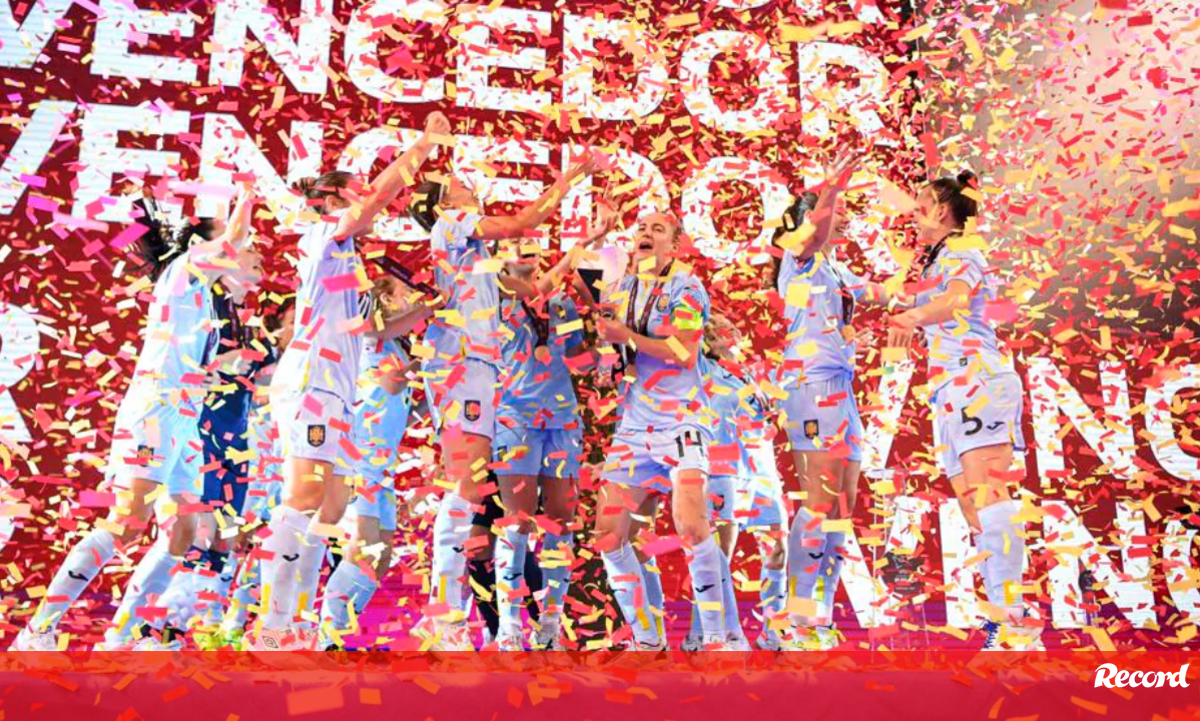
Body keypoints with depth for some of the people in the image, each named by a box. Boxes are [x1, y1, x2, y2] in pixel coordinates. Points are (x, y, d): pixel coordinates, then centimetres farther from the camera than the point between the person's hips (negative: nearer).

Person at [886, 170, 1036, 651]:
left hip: (977, 379, -9)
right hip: (952, 387, 9)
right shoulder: (941, 259, 28)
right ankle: (1003, 622, -1)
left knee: (986, 494, -20)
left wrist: (914, 316, -42)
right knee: (973, 506, 0)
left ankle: (1012, 621, -25)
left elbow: (957, 298, -24)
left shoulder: (961, 250, 0)